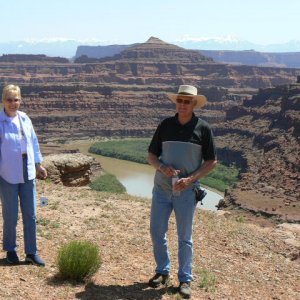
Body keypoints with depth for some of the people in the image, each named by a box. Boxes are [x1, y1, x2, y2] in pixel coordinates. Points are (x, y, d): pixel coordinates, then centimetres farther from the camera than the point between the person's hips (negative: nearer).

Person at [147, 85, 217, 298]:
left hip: (186, 191, -3)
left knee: (185, 236, 7)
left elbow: (211, 161, -2)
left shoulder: (203, 128, -5)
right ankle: (163, 271, 29)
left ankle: (185, 279, 21)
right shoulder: (165, 125, 2)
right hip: (161, 188, 3)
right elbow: (151, 155, 7)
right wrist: (163, 168, -14)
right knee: (157, 232, 8)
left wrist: (190, 179, -15)